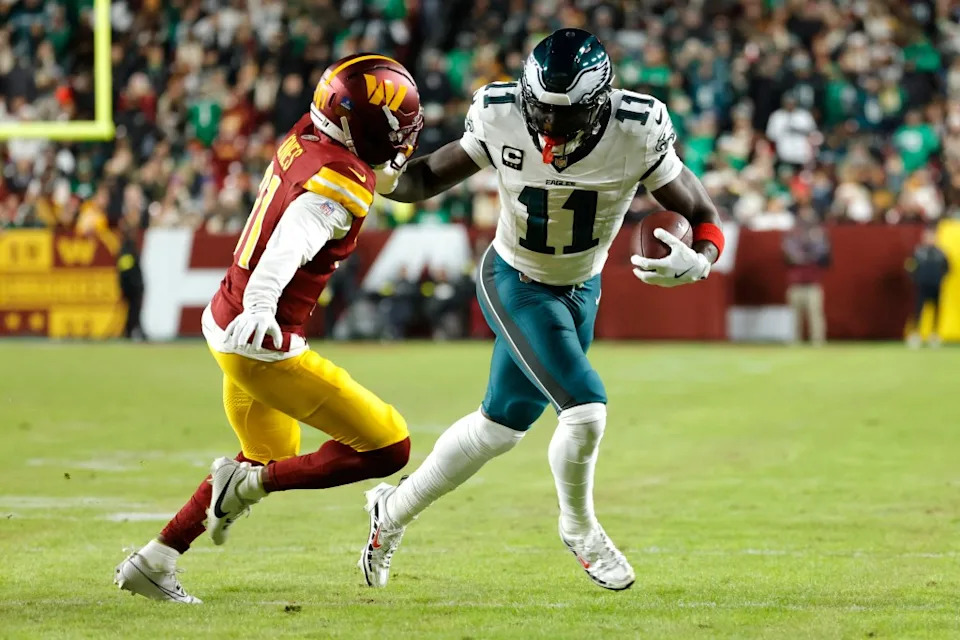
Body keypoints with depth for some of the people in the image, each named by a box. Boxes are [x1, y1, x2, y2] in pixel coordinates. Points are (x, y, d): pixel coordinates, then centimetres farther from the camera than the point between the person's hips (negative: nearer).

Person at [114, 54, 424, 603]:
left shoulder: (305, 140, 2)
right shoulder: (342, 186, -21)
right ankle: (248, 484, 0)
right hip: (265, 345, -9)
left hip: (227, 321, 9)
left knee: (273, 458, 30)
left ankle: (154, 562, 29)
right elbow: (292, 241, -37)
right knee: (389, 449, -3)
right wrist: (260, 304, -50)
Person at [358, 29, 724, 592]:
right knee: (585, 409, -20)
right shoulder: (502, 121, -24)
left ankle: (395, 511, 38)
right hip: (517, 285, -3)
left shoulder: (636, 135, -25)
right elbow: (429, 178, -10)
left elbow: (703, 215, -17)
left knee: (501, 427, 16)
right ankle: (581, 531, 10)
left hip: (581, 291, 3)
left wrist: (697, 262, -38)